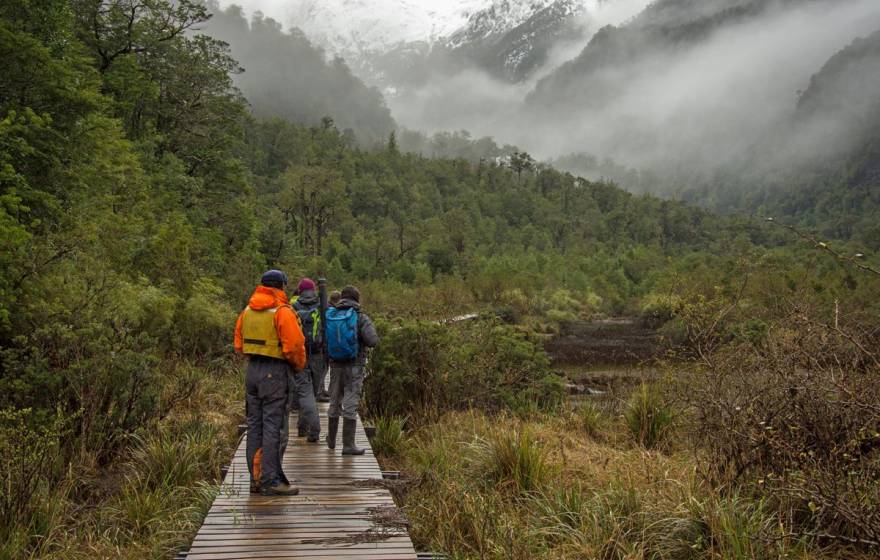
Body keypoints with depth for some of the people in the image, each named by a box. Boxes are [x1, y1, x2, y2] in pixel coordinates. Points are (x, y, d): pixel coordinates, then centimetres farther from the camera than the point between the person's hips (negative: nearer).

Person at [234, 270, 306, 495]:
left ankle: (255, 478, 18)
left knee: (255, 424, 12)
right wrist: (299, 366, 1)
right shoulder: (282, 312, -12)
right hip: (274, 372, -7)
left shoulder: (247, 311, 12)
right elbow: (294, 346, -16)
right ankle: (270, 480, -2)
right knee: (273, 426, -4)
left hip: (252, 370, 8)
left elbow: (239, 344, 16)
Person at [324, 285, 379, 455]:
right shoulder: (361, 317, -10)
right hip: (354, 366, -4)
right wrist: (361, 339, 4)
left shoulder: (329, 315, 1)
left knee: (334, 402, 17)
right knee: (350, 405, -1)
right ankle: (348, 445, 0)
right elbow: (373, 341, -17)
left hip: (335, 365, 4)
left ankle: (331, 440, 31)